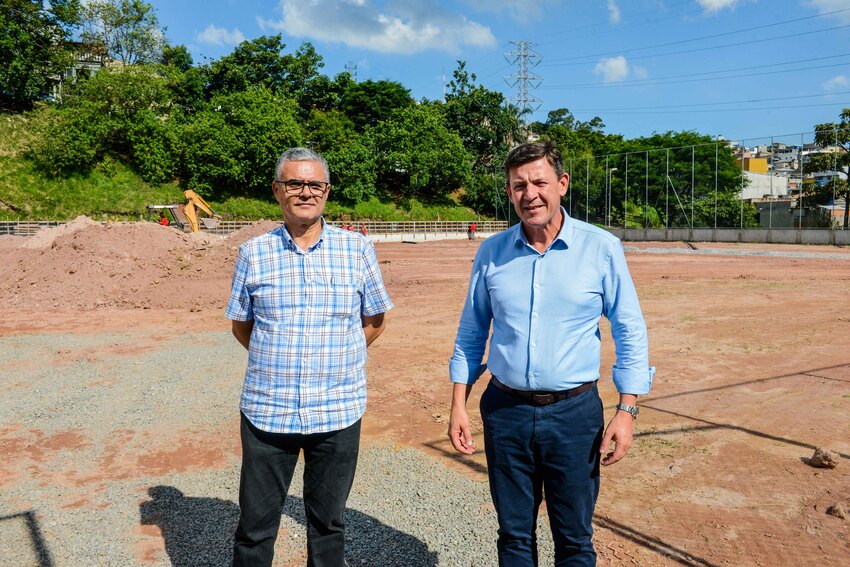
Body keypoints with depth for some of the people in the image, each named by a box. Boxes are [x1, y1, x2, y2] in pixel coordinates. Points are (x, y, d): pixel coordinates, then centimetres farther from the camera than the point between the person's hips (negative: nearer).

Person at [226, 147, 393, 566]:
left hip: (338, 413, 0)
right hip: (266, 412, 0)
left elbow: (375, 319, 8)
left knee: (328, 523, 17)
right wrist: (276, 362, 3)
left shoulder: (357, 250, -1)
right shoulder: (253, 253, 1)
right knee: (255, 526, 12)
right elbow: (240, 326, 11)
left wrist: (336, 359, 3)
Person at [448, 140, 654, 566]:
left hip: (575, 412, -2)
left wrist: (626, 410, -8)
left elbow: (630, 333, -2)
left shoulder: (601, 248, -6)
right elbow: (471, 334, 7)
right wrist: (458, 406, 4)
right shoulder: (491, 251, 1)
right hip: (505, 411, 2)